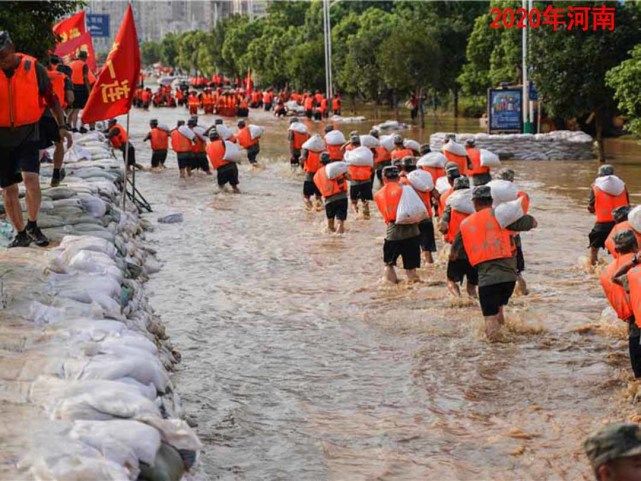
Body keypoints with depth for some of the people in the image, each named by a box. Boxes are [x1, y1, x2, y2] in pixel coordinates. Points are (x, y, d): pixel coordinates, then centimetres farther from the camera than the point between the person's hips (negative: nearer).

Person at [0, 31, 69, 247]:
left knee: (31, 178, -20)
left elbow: (51, 98, 3)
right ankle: (21, 234, 20)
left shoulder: (33, 68, -5)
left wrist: (61, 126, -2)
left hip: (28, 134, -2)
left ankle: (32, 225, 1)